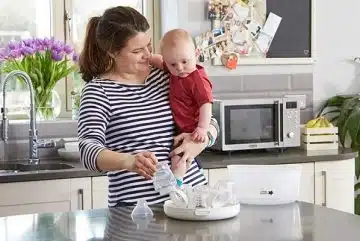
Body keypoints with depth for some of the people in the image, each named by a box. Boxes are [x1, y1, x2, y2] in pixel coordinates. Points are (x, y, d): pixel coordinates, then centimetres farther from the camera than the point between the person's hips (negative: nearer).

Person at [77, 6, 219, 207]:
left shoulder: (167, 75, 10)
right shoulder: (99, 91, -4)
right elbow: (89, 150, -17)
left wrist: (200, 141, -7)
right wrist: (128, 161, -36)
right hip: (136, 205, -3)